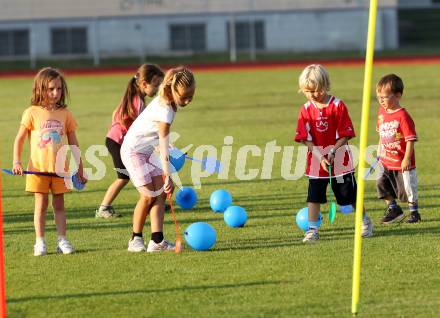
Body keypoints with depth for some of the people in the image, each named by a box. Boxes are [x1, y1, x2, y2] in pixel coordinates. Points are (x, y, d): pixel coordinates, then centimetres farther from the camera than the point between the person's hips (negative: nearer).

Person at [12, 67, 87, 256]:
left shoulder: (65, 114, 4)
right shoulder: (32, 113, -3)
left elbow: (73, 143, 9)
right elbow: (19, 139, 1)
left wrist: (80, 168, 10)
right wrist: (16, 162, -9)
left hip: (60, 168, 2)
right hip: (38, 168, -2)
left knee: (59, 204, 7)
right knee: (41, 203, 1)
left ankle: (62, 240, 10)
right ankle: (40, 242, 5)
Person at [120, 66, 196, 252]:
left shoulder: (164, 101, -1)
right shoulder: (165, 111, -28)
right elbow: (164, 145, -31)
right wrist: (167, 175, -33)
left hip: (146, 151, 9)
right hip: (133, 151, -9)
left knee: (161, 193, -1)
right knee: (149, 195, -11)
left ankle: (157, 240, -7)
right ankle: (136, 240, 6)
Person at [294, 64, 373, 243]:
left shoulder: (338, 106, -10)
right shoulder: (306, 110, -4)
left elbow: (345, 135, -10)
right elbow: (306, 139, -6)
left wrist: (332, 152, -20)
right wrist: (320, 157, -16)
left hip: (339, 159, -2)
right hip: (316, 161, 2)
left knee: (350, 194, 9)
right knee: (314, 196, 1)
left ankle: (365, 222, 27)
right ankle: (312, 230, 7)